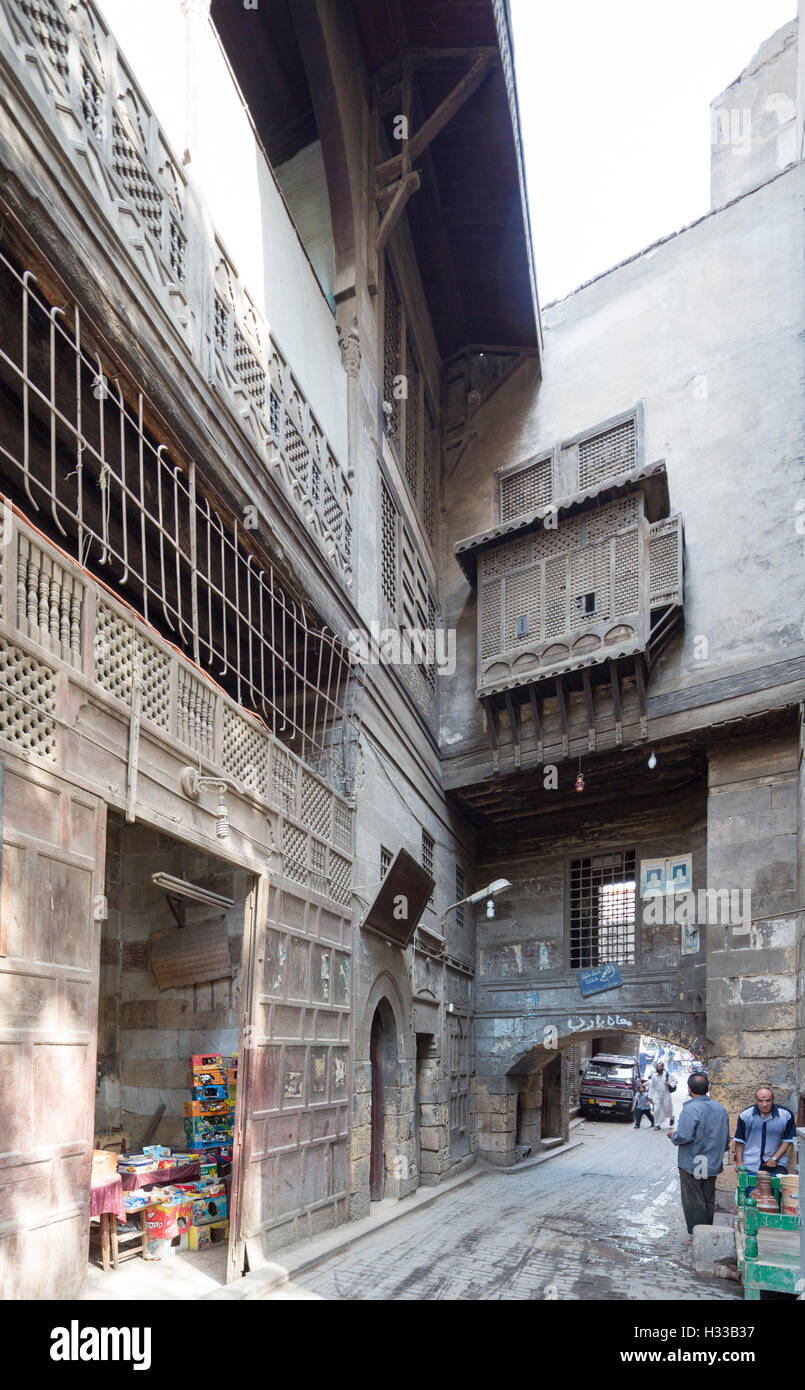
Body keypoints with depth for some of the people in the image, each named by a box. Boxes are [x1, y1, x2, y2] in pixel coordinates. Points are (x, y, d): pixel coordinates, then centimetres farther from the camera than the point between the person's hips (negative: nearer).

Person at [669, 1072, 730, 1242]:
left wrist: (673, 1136, -7)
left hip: (692, 1164, -7)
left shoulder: (690, 1109, -21)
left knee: (693, 1200, 3)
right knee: (708, 1199, 17)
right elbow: (726, 1138, 11)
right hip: (713, 1164, 7)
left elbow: (684, 1136, -28)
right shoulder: (720, 1108, 3)